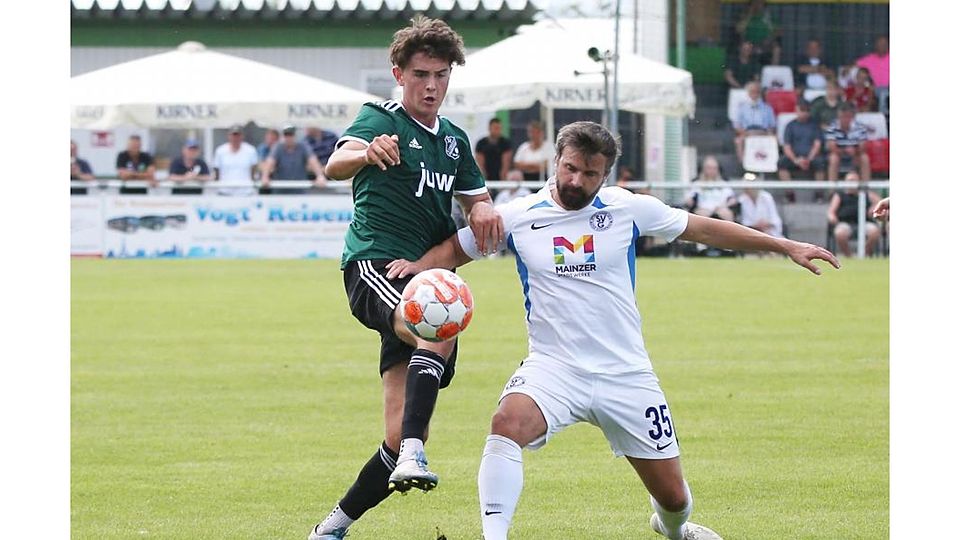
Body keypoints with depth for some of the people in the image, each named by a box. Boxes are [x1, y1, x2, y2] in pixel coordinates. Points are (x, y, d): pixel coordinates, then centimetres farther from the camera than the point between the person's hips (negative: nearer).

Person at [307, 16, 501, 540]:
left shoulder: (454, 139, 19)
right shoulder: (381, 118, -1)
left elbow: (478, 200, 31)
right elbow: (335, 165, -21)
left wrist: (484, 208, 4)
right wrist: (367, 153, -46)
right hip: (374, 265, -6)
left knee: (403, 437, -2)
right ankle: (412, 457, -50)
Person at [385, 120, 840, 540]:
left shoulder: (627, 208, -2)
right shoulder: (517, 218, -3)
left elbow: (703, 229, 9)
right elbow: (456, 249, 13)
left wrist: (786, 247, 11)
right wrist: (416, 265, -9)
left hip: (626, 374, 1)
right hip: (553, 367, -1)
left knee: (673, 497, 6)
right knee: (508, 423, -35)